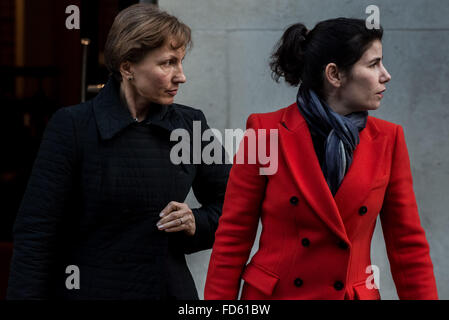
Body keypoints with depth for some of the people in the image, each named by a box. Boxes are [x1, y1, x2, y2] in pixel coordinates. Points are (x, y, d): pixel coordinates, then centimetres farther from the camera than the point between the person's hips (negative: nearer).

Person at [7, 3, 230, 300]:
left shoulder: (191, 125, 1)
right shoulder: (73, 126, -10)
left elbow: (229, 208, 12)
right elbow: (35, 232, -11)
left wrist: (197, 224, -7)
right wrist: (25, 294, -17)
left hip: (170, 287, 4)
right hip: (90, 289, -3)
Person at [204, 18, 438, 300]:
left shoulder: (388, 140, -1)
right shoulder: (267, 131, -8)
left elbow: (408, 245, 2)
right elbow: (233, 236, -5)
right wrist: (218, 299, -7)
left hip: (356, 293, 2)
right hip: (272, 292, -2)